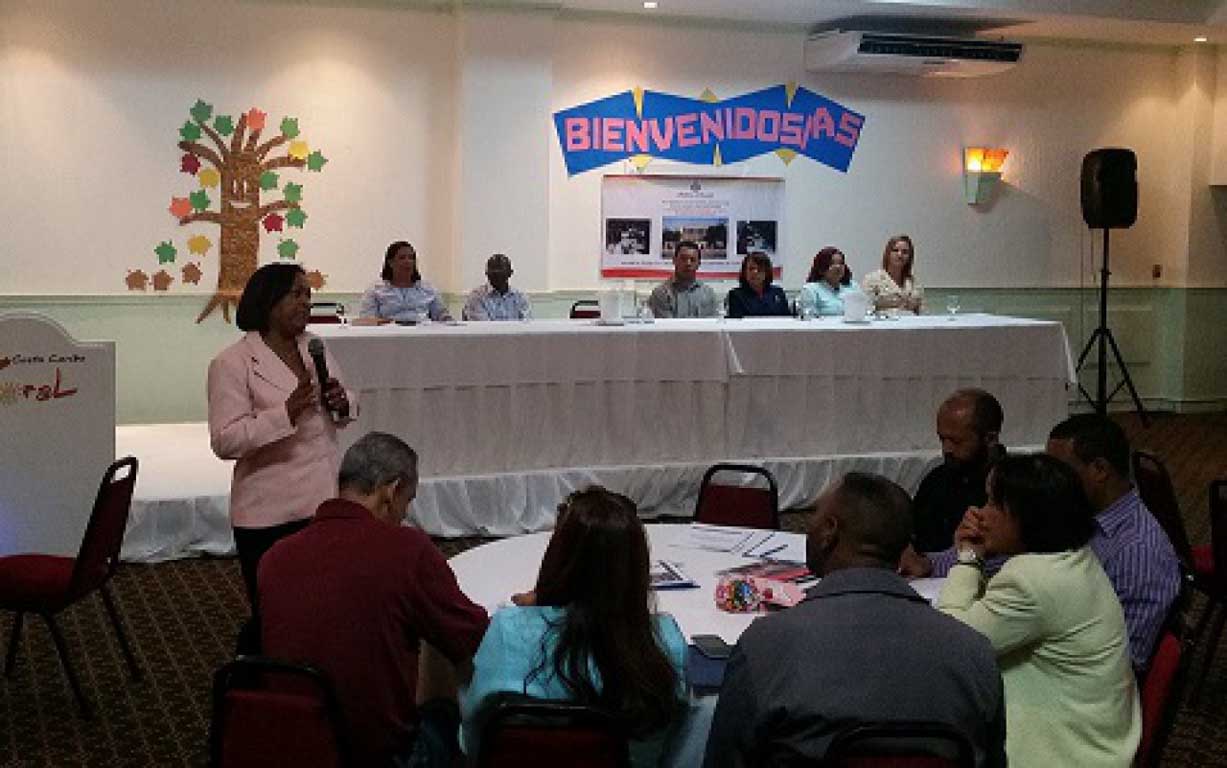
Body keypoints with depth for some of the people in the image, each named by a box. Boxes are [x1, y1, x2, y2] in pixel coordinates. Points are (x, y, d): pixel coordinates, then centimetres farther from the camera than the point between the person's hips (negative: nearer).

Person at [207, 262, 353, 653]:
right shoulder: (232, 363, -9)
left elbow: (344, 414, 20)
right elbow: (225, 441, -16)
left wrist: (341, 404, -4)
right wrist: (286, 413, -26)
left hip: (326, 503, 6)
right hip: (271, 516, -6)